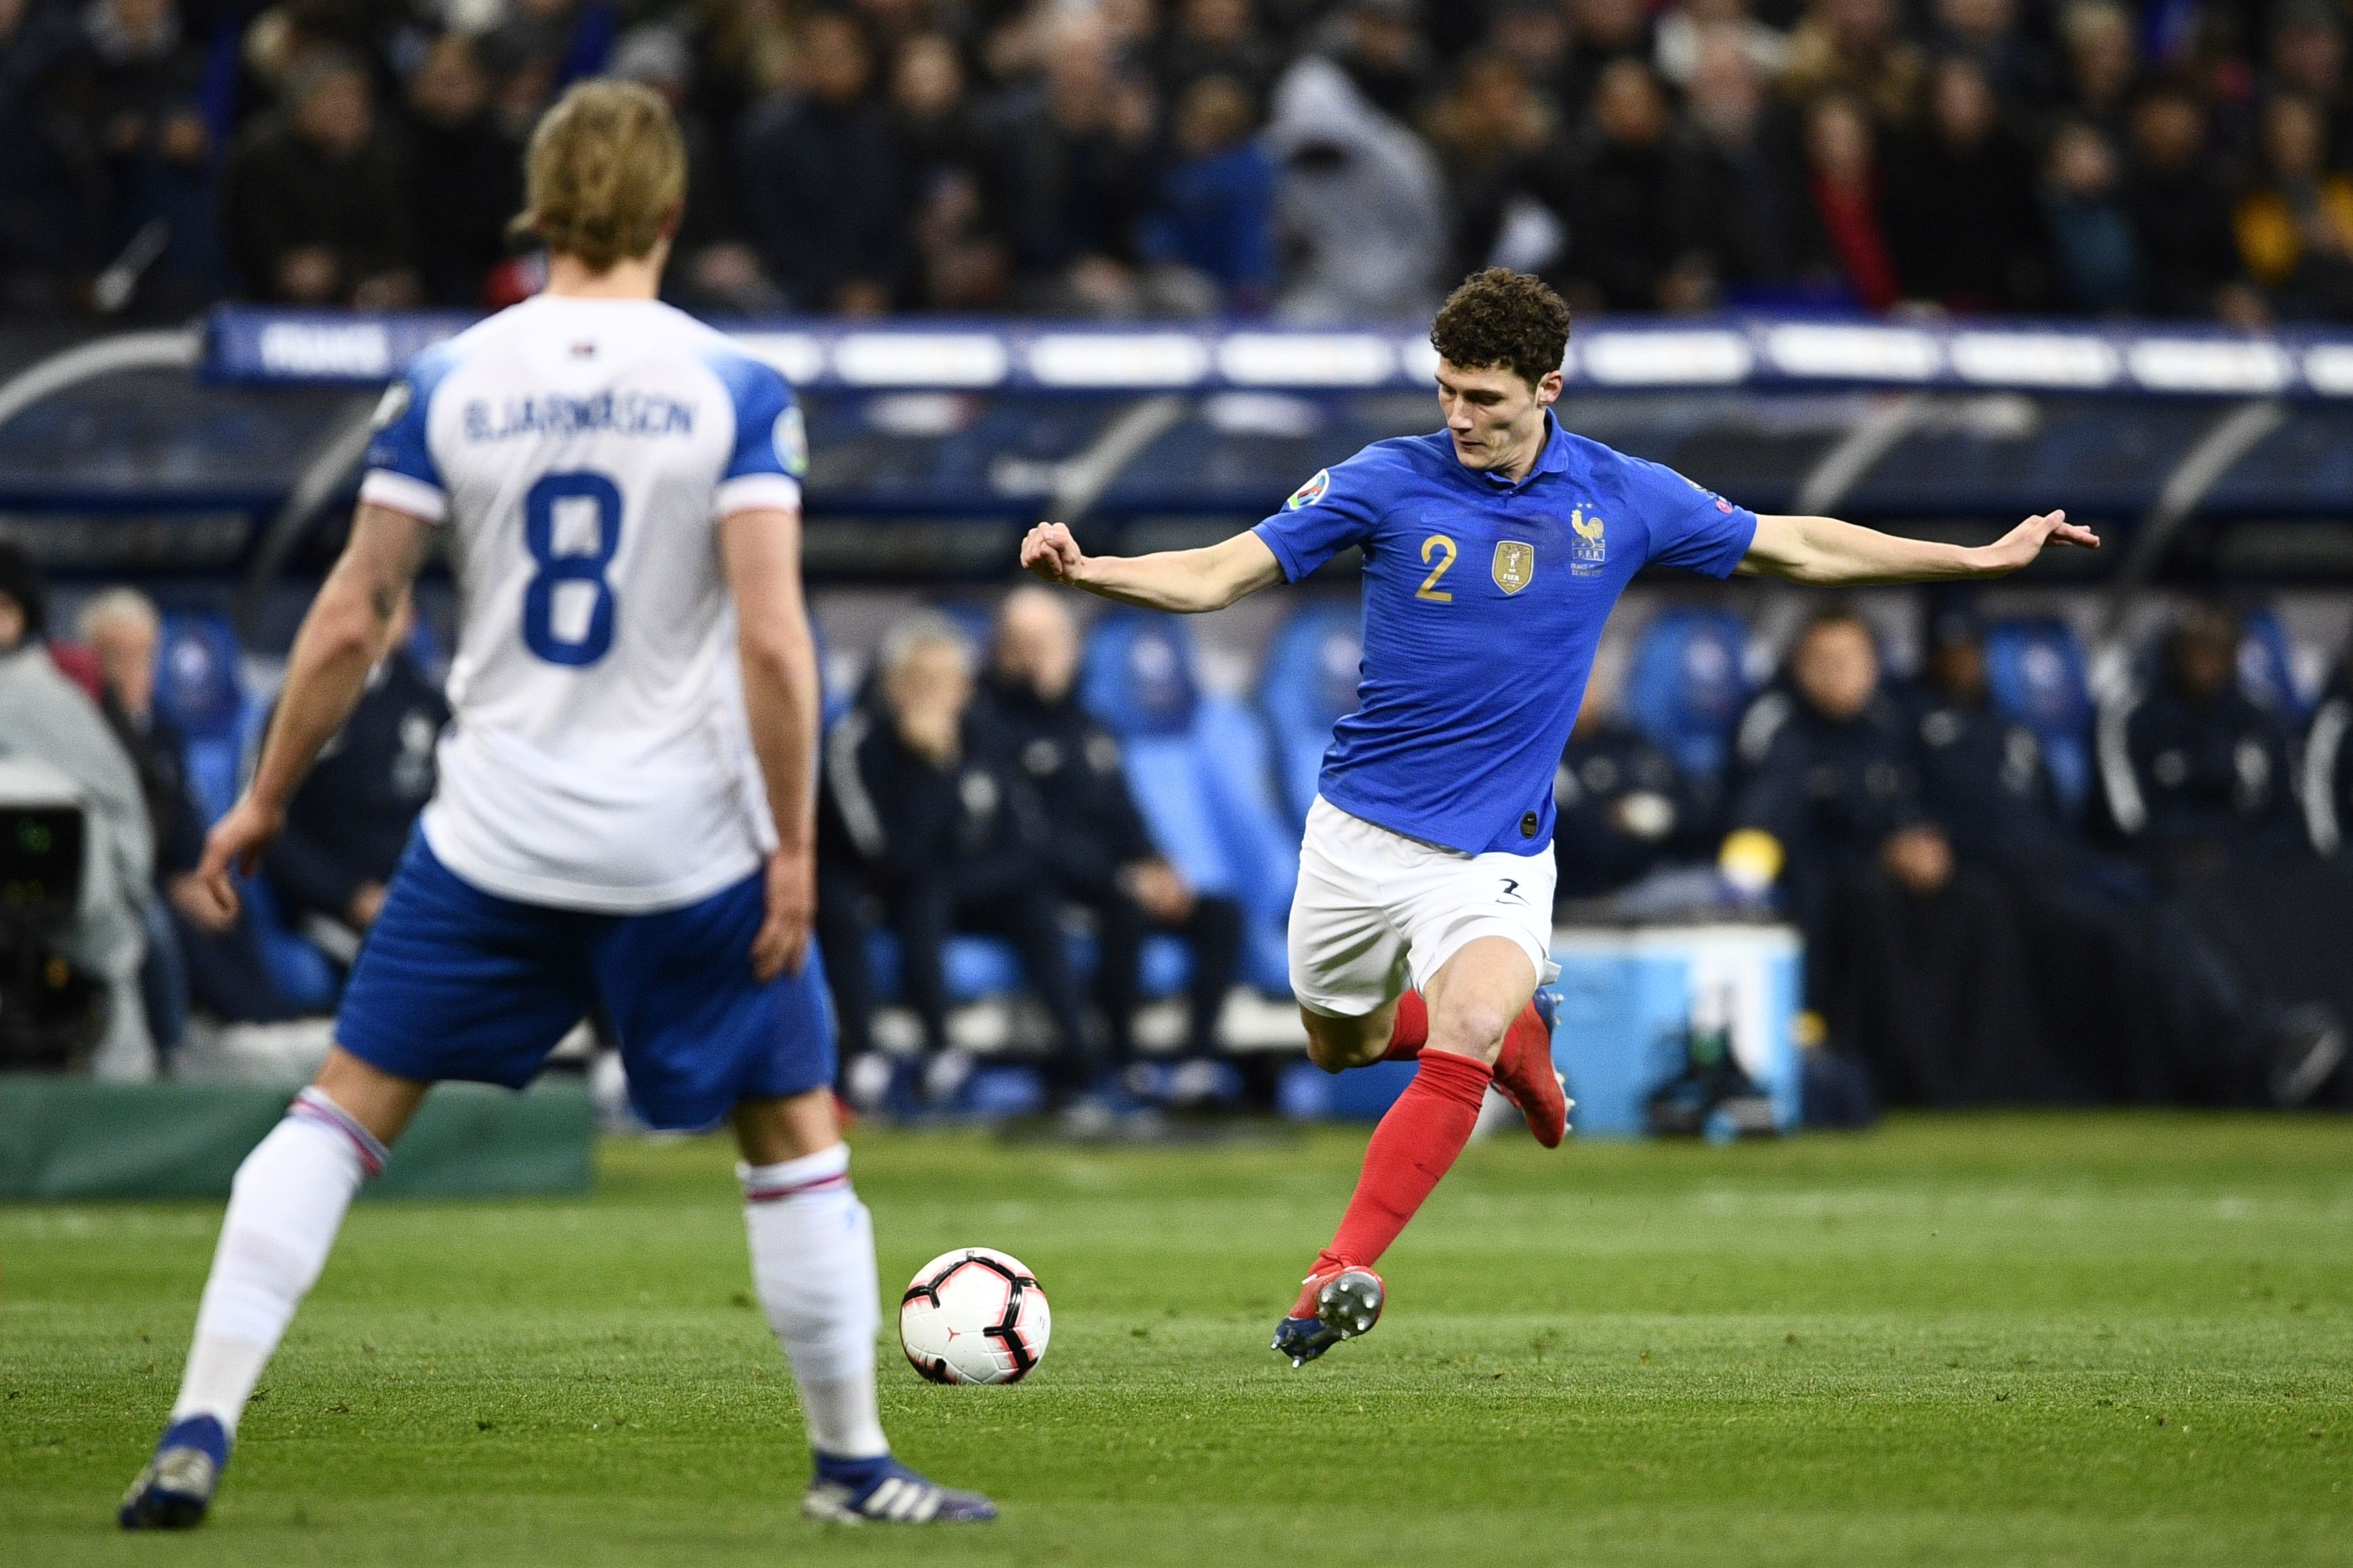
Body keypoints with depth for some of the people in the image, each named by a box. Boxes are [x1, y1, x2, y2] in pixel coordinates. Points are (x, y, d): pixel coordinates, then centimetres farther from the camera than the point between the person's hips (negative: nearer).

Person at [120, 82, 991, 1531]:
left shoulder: (445, 384, 0)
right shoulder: (735, 390, -6)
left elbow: (353, 618, 1)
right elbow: (772, 637, -13)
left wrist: (267, 799, 12)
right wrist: (794, 847, -7)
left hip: (493, 841, 2)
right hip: (689, 850, -1)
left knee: (346, 1110, 9)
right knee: (795, 1138, 14)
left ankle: (200, 1431, -2)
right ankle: (854, 1466, 20)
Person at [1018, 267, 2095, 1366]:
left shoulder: (1623, 499, -3)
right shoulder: (1386, 482, -8)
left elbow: (1796, 547, 10)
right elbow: (1215, 576, -8)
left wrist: (1984, 558, 10)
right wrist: (1085, 571, -26)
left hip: (1495, 846, -1)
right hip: (1361, 823, 2)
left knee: (1464, 1031, -26)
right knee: (1342, 1045, 16)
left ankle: (1343, 1273, -24)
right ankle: (1512, 1031, 46)